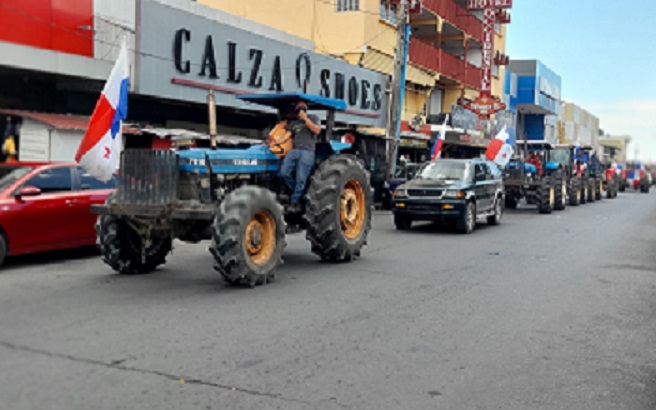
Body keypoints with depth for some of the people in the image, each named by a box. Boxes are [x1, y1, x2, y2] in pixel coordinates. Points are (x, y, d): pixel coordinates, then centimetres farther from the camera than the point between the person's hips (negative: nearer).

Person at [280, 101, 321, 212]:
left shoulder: (313, 118, 13)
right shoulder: (292, 122, 22)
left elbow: (317, 130, -5)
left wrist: (305, 119, -7)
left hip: (307, 152, -4)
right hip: (294, 150, 4)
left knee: (300, 179, -9)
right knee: (284, 173, -15)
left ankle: (294, 203, 0)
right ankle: (297, 192, 5)